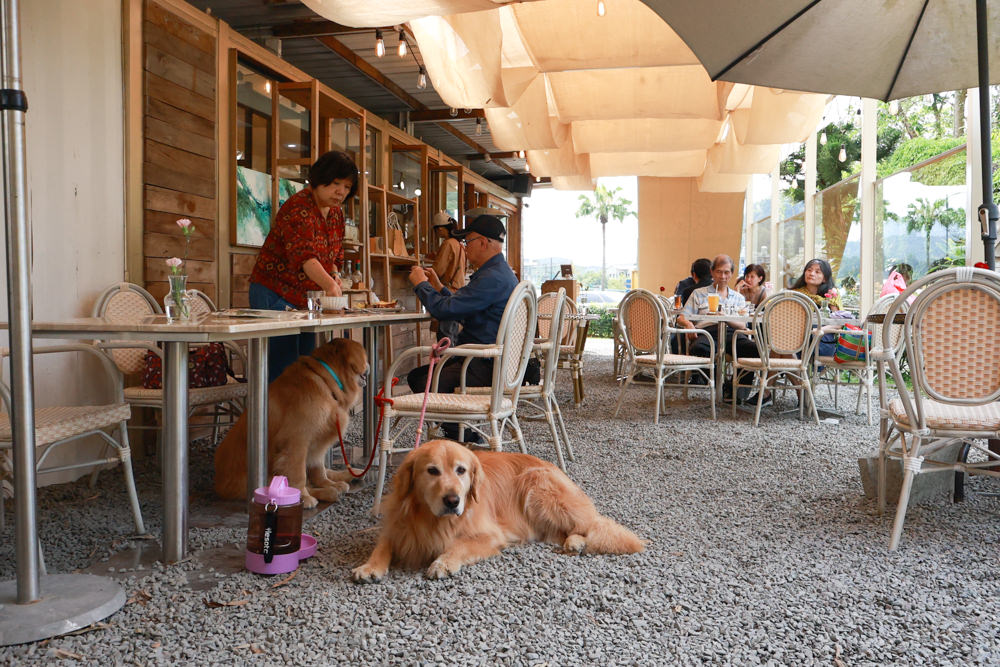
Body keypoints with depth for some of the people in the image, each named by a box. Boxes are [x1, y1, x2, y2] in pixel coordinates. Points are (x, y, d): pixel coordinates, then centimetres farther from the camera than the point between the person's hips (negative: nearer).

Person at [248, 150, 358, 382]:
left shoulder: (336, 213, 9)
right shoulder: (299, 207, -18)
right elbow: (304, 254, -34)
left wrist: (335, 277, -2)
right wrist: (328, 284, -49)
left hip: (308, 299, 8)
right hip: (275, 295, -8)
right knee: (283, 366, -11)